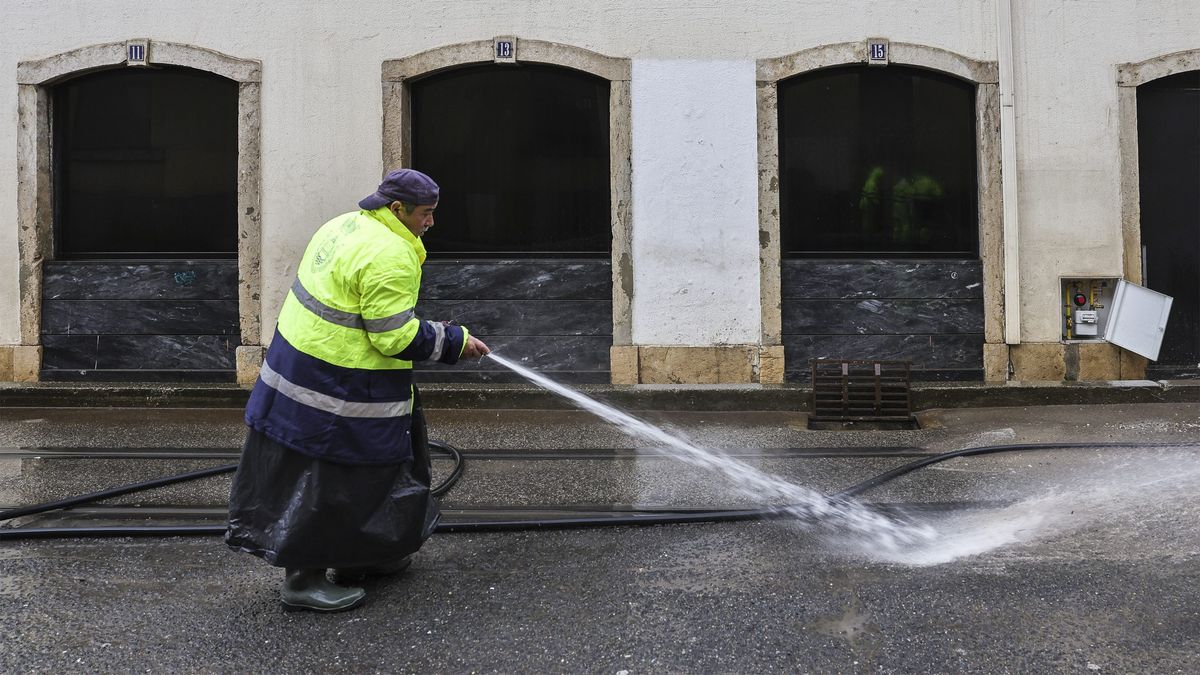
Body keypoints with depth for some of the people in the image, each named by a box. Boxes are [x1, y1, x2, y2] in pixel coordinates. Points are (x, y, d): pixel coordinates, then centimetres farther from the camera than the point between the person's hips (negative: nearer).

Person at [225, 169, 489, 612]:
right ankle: (303, 579, 12)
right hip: (336, 388, -11)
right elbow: (396, 338, -22)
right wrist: (455, 341, -10)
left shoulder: (347, 226, 10)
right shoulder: (390, 257, -21)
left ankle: (361, 558, 35)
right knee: (329, 478, 1)